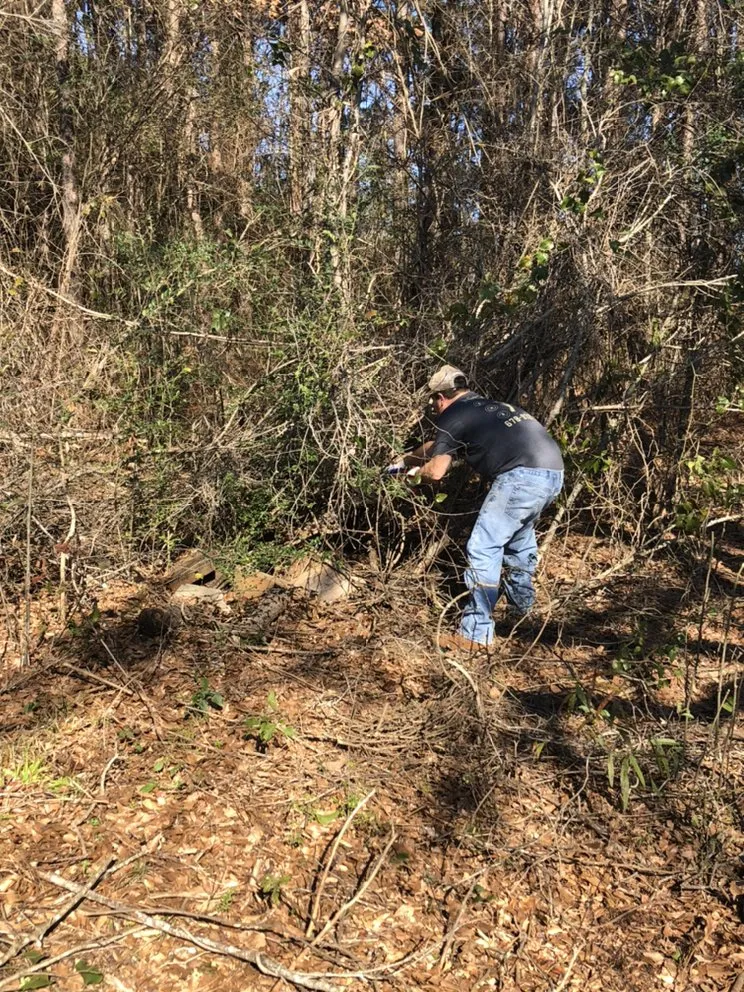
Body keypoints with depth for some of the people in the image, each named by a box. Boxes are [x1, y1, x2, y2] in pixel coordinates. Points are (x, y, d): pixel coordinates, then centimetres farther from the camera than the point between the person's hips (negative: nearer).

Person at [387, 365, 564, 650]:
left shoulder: (452, 416, 6)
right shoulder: (489, 406, 31)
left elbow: (436, 470, 4)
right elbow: (435, 446, 43)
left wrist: (415, 474, 27)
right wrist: (402, 461, 52)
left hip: (523, 476, -9)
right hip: (554, 472, 9)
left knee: (483, 549, -3)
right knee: (519, 535, 31)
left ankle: (476, 634, -2)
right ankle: (521, 605, 47)